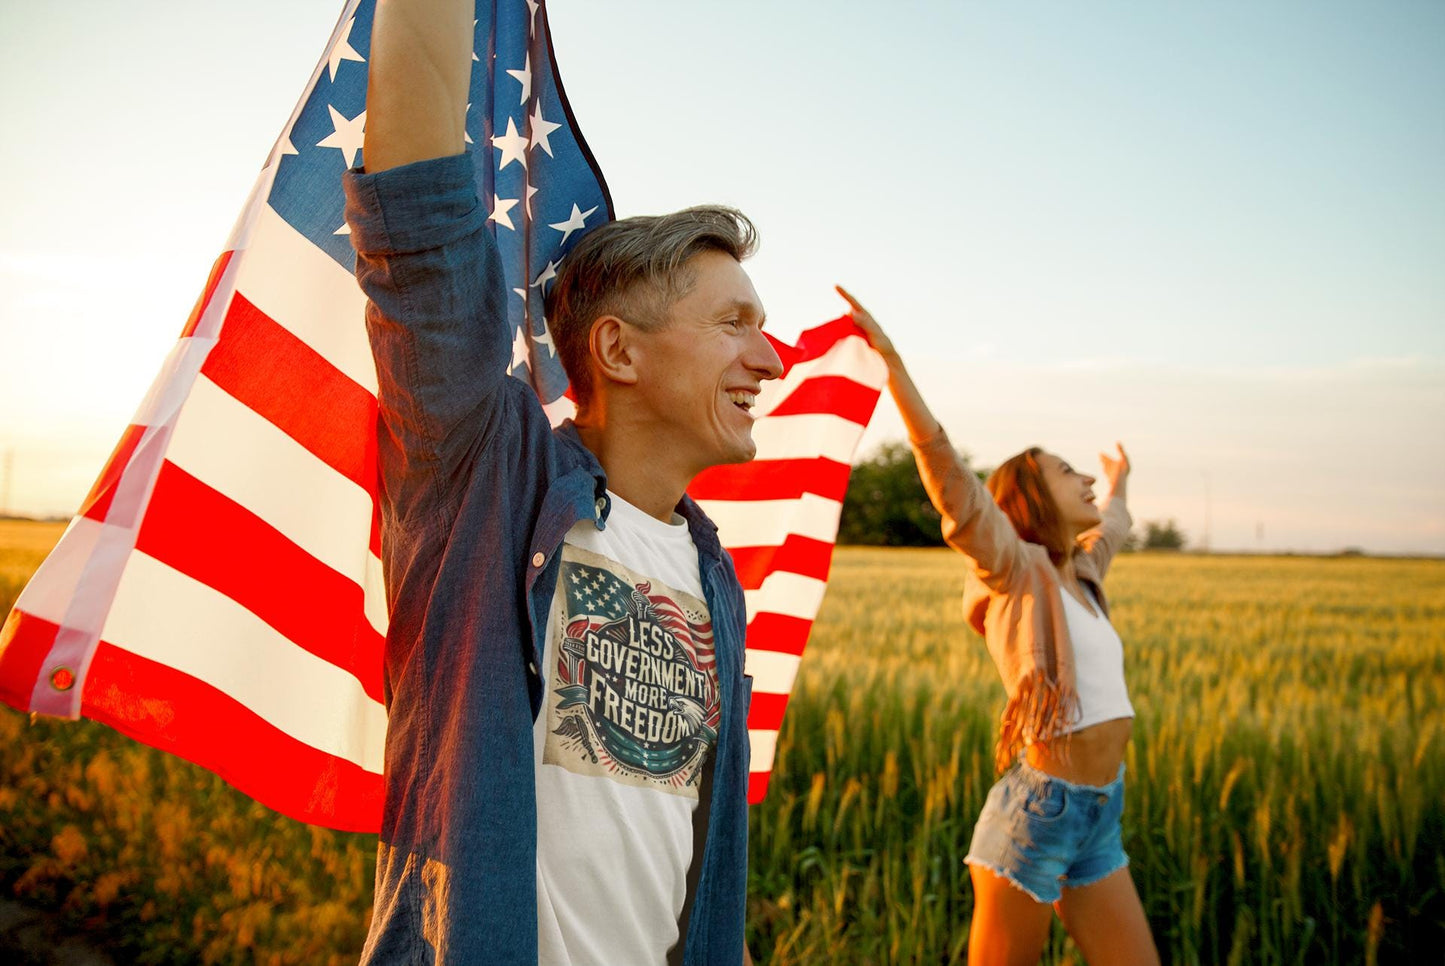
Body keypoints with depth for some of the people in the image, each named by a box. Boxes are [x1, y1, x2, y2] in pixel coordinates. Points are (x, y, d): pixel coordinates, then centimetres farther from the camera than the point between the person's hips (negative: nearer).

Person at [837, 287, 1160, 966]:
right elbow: (948, 476, -20)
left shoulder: (1080, 575, 15)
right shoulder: (1017, 569, -7)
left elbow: (1111, 526, 38)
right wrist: (891, 358, -27)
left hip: (1098, 822, 8)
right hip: (1038, 810, -8)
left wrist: (1119, 483, 58)